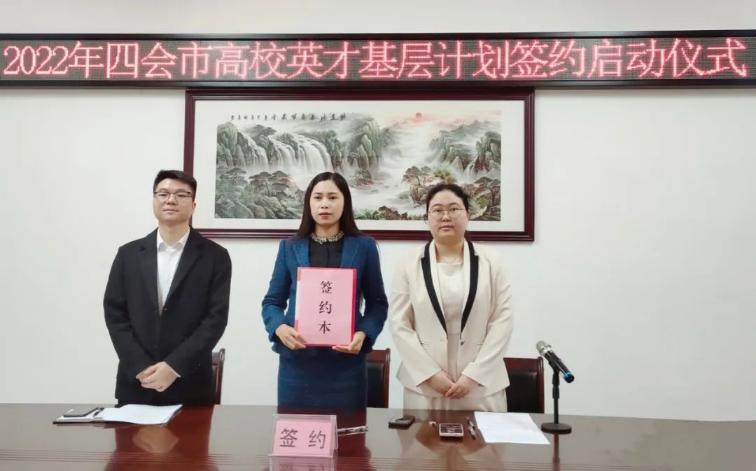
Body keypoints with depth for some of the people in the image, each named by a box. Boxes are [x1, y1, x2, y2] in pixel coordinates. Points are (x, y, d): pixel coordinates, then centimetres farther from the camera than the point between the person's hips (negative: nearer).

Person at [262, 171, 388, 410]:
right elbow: (272, 301, 8)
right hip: (297, 361, 1)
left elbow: (377, 302, 5)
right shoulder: (290, 247, 8)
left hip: (345, 362, -1)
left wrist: (364, 334, -13)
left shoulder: (364, 246, 4)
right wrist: (279, 328, -12)